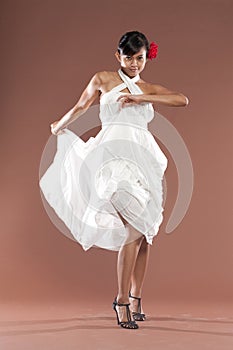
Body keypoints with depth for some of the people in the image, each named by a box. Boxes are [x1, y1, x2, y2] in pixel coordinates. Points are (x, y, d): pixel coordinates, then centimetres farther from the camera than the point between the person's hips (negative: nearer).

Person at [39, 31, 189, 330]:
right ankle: (122, 300, -12)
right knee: (134, 229, -19)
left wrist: (140, 97, -3)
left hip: (144, 158, 4)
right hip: (116, 152, -4)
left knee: (145, 230, 0)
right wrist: (59, 127, 40)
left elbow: (182, 100, 4)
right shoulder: (103, 79, 14)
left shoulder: (149, 89, 21)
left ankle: (135, 297, 12)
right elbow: (80, 108, 27)